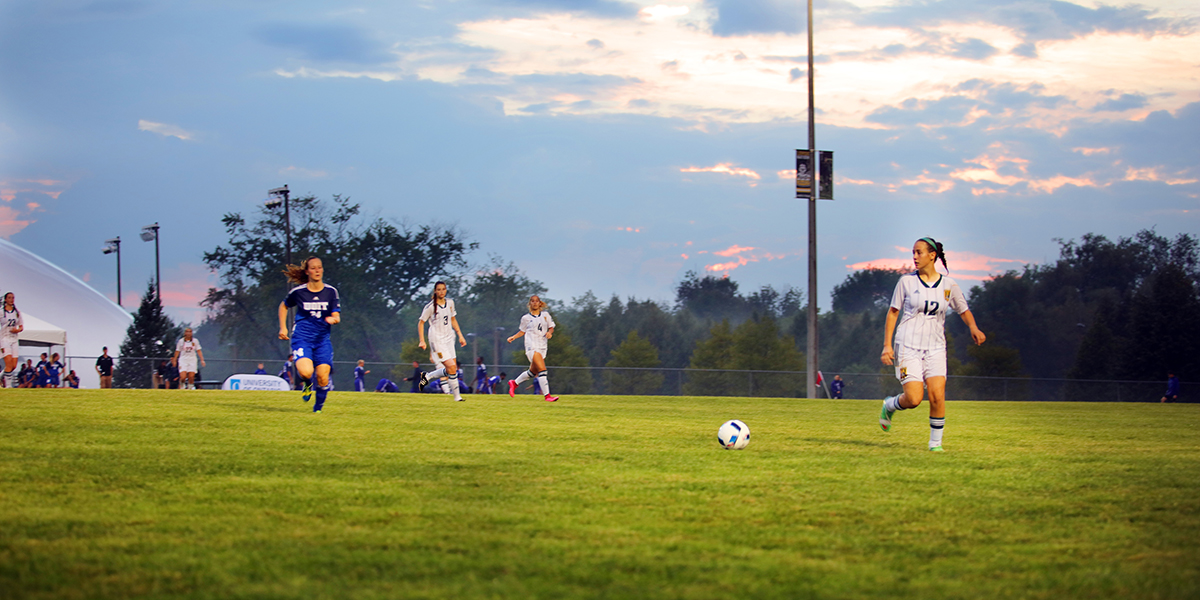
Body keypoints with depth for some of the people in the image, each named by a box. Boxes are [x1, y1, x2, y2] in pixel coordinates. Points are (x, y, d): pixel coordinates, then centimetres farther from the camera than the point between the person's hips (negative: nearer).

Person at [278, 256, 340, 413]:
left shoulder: (331, 292, 2)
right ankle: (308, 384, 13)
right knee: (306, 372, -25)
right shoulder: (298, 292, -1)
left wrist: (333, 319, -20)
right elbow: (284, 306, 17)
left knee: (323, 378, -11)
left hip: (323, 340, 2)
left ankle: (318, 407, 14)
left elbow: (337, 316, 4)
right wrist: (283, 328, 10)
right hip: (302, 338, -2)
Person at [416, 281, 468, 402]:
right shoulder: (430, 307, -12)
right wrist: (422, 341, -10)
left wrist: (460, 335, 14)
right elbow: (421, 323, -4)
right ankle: (457, 395, -5)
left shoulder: (450, 303, 6)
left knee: (452, 369, 3)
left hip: (449, 338, 7)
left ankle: (427, 376, 23)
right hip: (437, 340, -7)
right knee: (451, 367, -15)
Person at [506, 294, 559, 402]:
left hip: (542, 347, 5)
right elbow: (522, 331, 16)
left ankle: (514, 383, 36)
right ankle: (547, 396, -21)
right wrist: (513, 337, 1)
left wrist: (549, 333, -5)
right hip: (532, 346, -5)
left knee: (533, 372, 13)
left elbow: (551, 327, 16)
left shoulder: (545, 315, 12)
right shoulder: (526, 318, 6)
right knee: (542, 370, -19)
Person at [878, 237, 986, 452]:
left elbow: (964, 311, 15)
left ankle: (935, 442, 1)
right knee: (914, 399, -13)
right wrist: (887, 345, -3)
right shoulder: (907, 282, 0)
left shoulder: (949, 285, 4)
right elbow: (893, 312, 4)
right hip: (908, 346, -2)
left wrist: (973, 328, -6)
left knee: (937, 395, -15)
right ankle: (889, 405, 20)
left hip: (935, 347, 2)